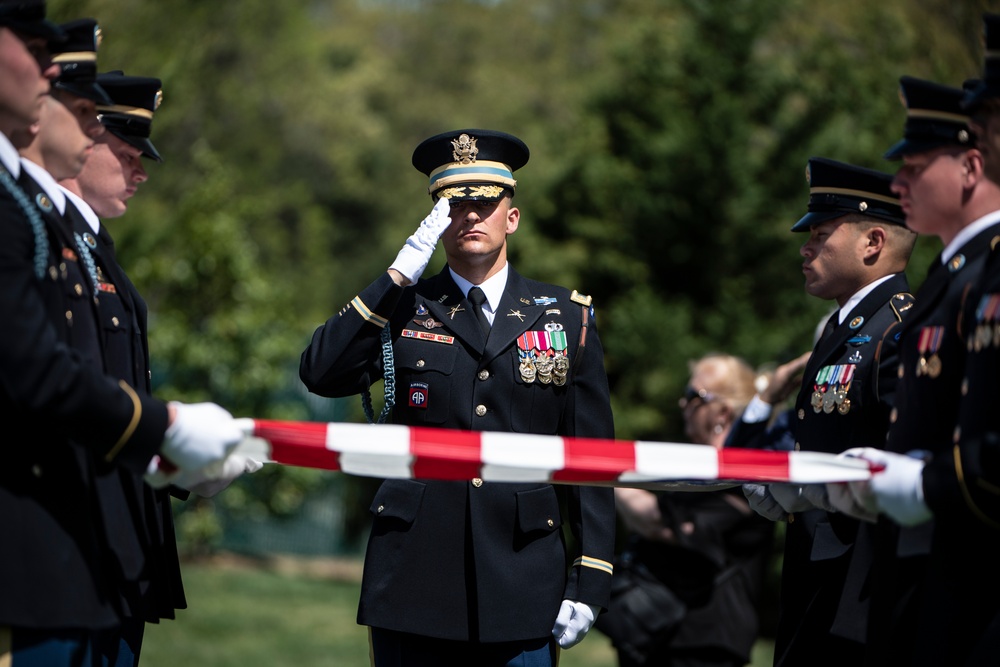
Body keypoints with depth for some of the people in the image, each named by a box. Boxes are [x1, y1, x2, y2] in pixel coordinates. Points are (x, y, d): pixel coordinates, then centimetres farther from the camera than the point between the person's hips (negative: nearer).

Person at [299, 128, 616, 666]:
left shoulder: (566, 318, 9)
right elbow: (320, 374, -9)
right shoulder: (401, 312, 9)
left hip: (522, 585, 0)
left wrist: (588, 583, 0)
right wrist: (399, 276, -12)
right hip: (414, 585, 0)